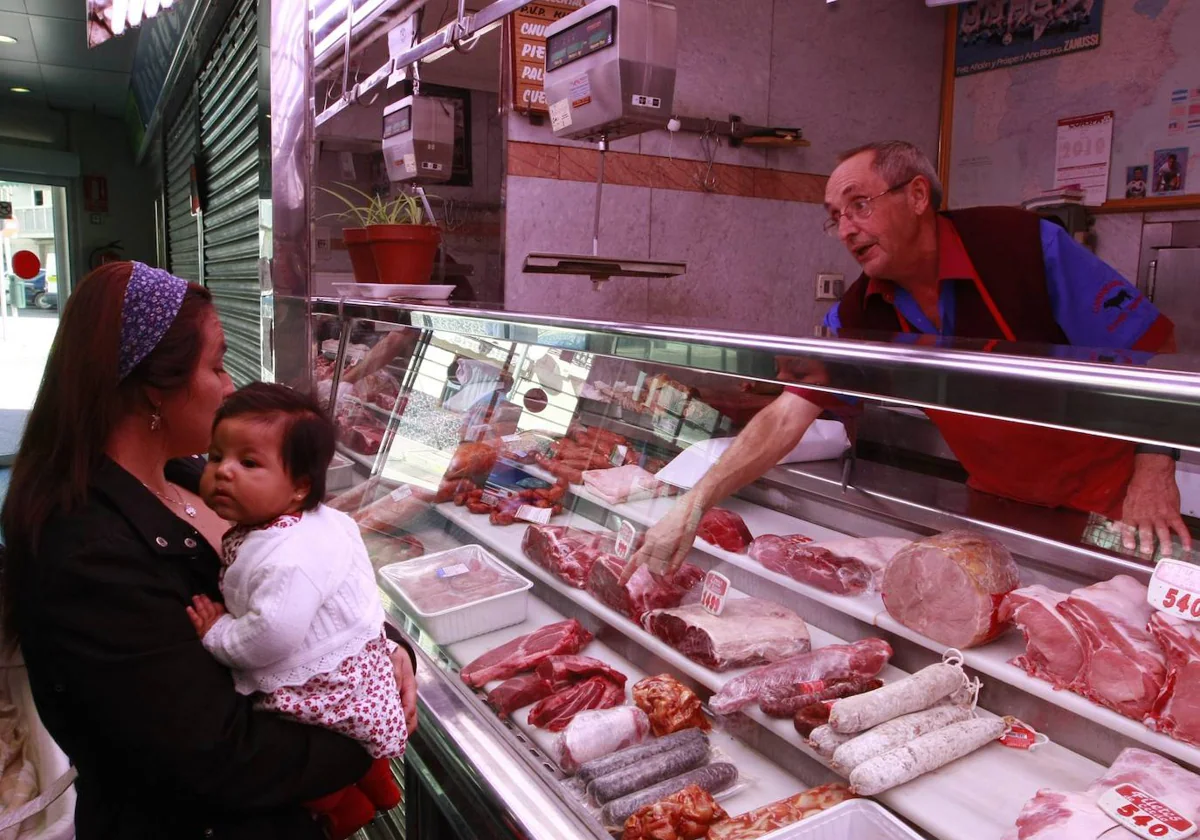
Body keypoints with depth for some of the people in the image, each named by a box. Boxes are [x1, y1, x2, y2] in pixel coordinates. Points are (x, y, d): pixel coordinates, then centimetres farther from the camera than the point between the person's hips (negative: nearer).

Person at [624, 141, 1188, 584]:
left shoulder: (1024, 243, -19)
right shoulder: (858, 316, -8)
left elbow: (1152, 349, -14)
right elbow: (787, 414, -16)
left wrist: (1154, 474, -22)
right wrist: (694, 505, -27)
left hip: (1109, 505, -3)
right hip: (996, 507, 4)